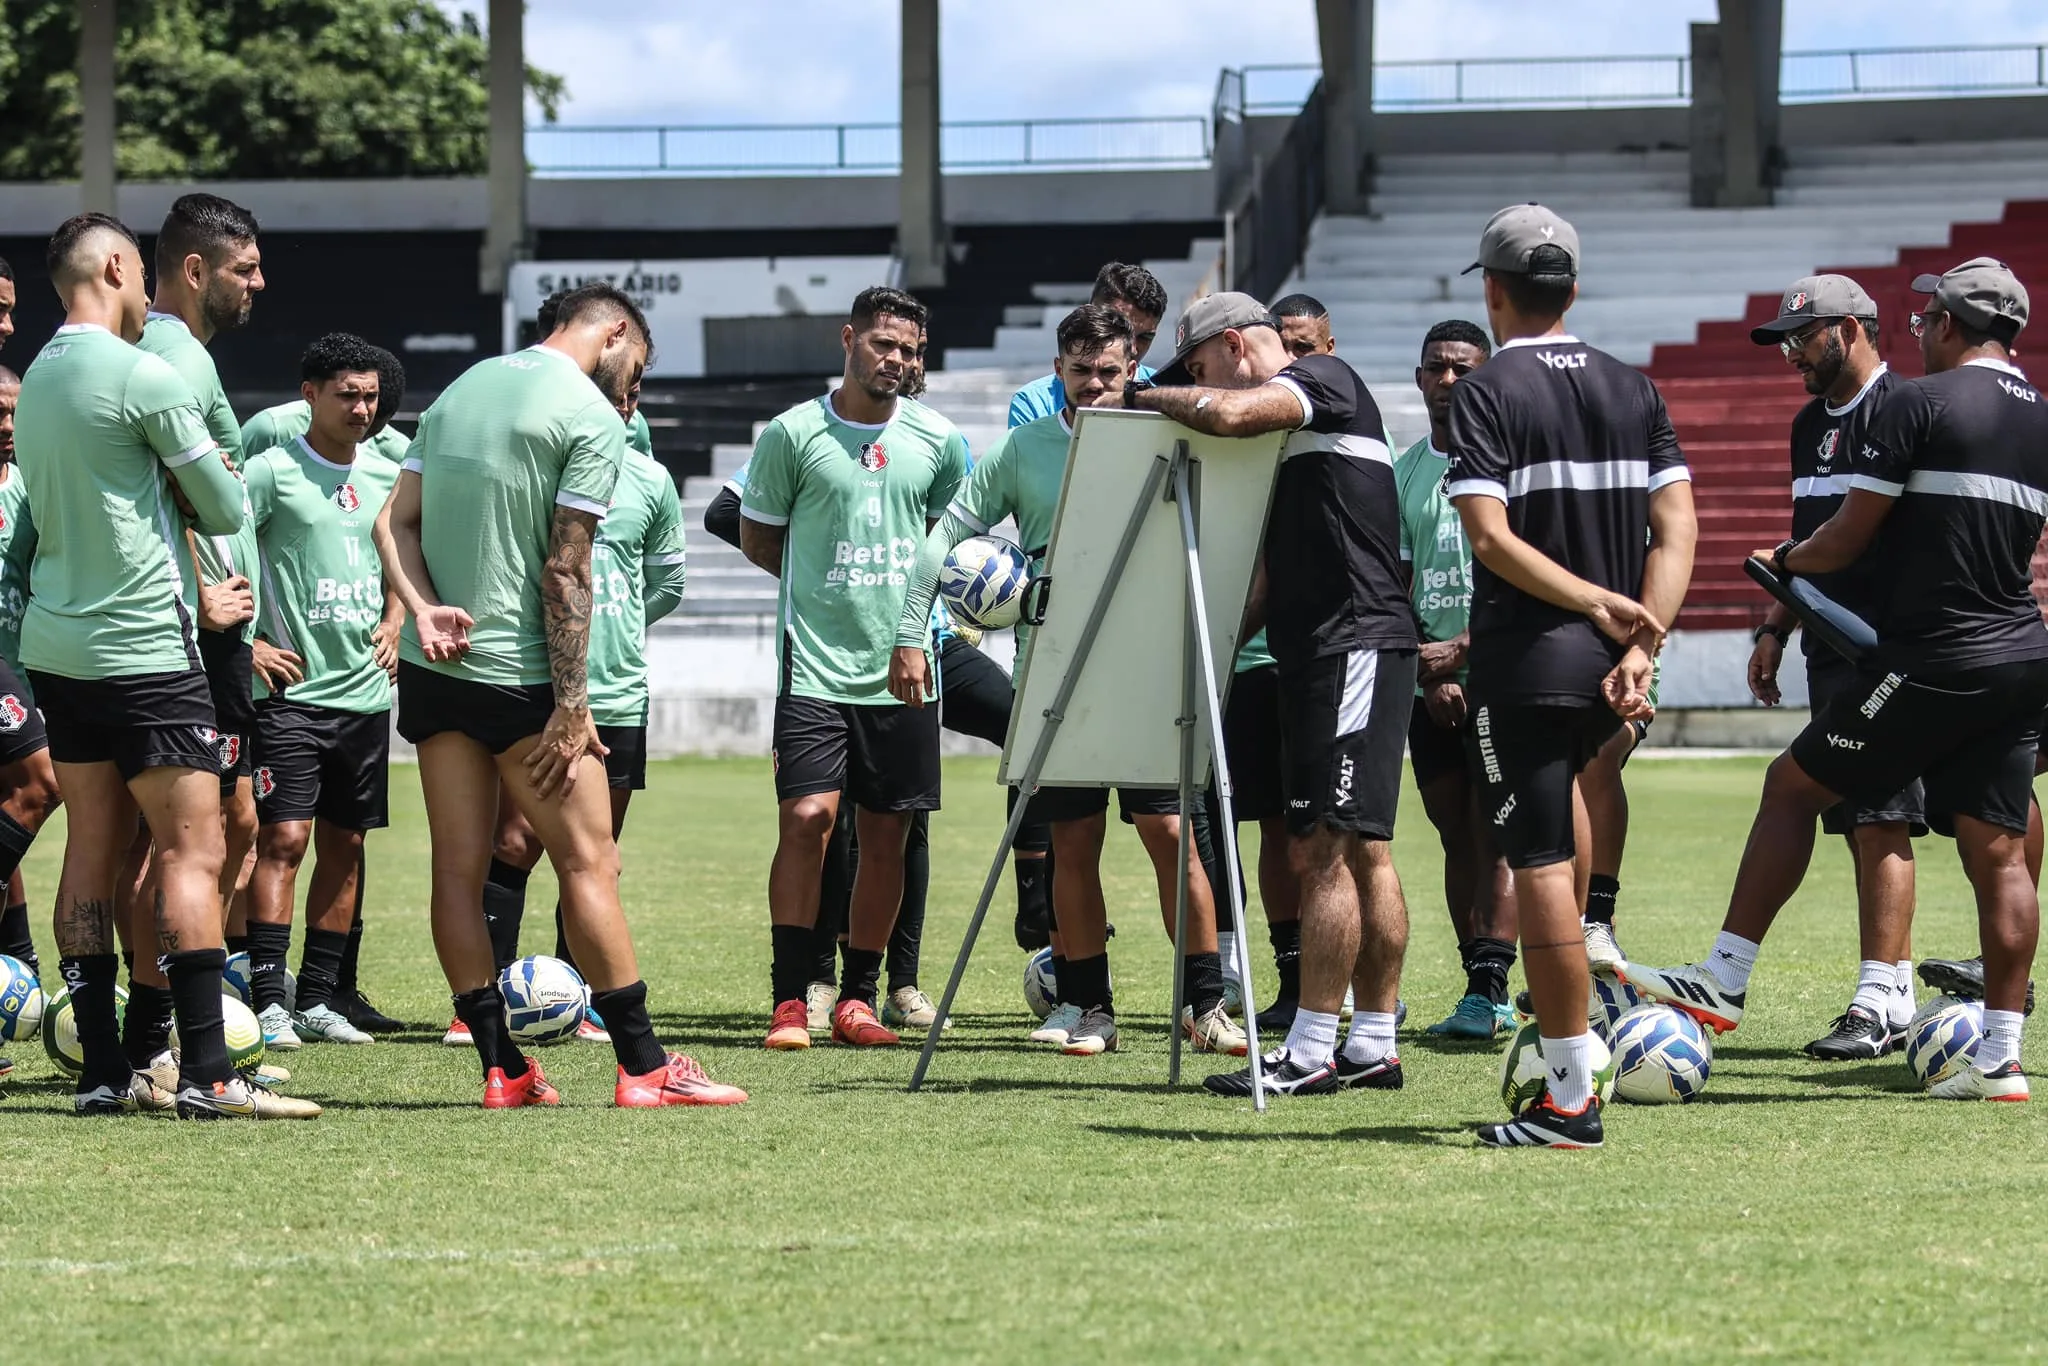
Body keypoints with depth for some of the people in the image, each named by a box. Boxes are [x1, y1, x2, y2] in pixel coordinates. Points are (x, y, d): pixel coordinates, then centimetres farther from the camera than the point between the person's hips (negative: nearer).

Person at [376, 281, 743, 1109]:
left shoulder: (461, 390, 14)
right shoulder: (591, 419, -9)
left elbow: (395, 522, 8)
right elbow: (565, 569, -14)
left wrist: (424, 607, -6)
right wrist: (571, 707, -12)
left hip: (433, 667, 7)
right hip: (518, 672, -7)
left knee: (458, 868, 5)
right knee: (588, 864, -2)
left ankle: (500, 1068, 6)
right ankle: (643, 1068, -2)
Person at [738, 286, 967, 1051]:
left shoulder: (937, 442, 6)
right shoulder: (794, 433, -2)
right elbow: (756, 538, 8)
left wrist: (910, 587, 6)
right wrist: (827, 586, 4)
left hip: (904, 670, 3)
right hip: (816, 664, -3)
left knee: (886, 836, 5)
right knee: (807, 817, -14)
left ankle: (857, 1000, 14)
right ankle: (790, 1001, -9)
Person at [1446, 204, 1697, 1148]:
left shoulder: (1487, 393, -6)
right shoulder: (1633, 390, 9)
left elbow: (1490, 537, -17)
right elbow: (1676, 529, 2)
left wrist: (1597, 602, -15)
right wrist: (1639, 645, -4)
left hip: (1524, 662, -6)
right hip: (1607, 675, 6)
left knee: (1541, 868, -5)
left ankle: (1570, 1100, -7)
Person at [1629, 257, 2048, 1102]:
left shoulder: (1920, 404, -8)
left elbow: (1848, 540, -7)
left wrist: (1789, 559, 15)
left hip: (1933, 659, -7)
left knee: (1793, 786, 5)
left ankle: (1724, 979, 5)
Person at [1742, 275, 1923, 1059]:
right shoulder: (1811, 425, 18)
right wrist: (1775, 631, 20)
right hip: (1831, 650, 9)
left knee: (1882, 825, -11)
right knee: (1861, 830, 9)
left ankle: (1877, 1005, -13)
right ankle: (1897, 1000, 13)